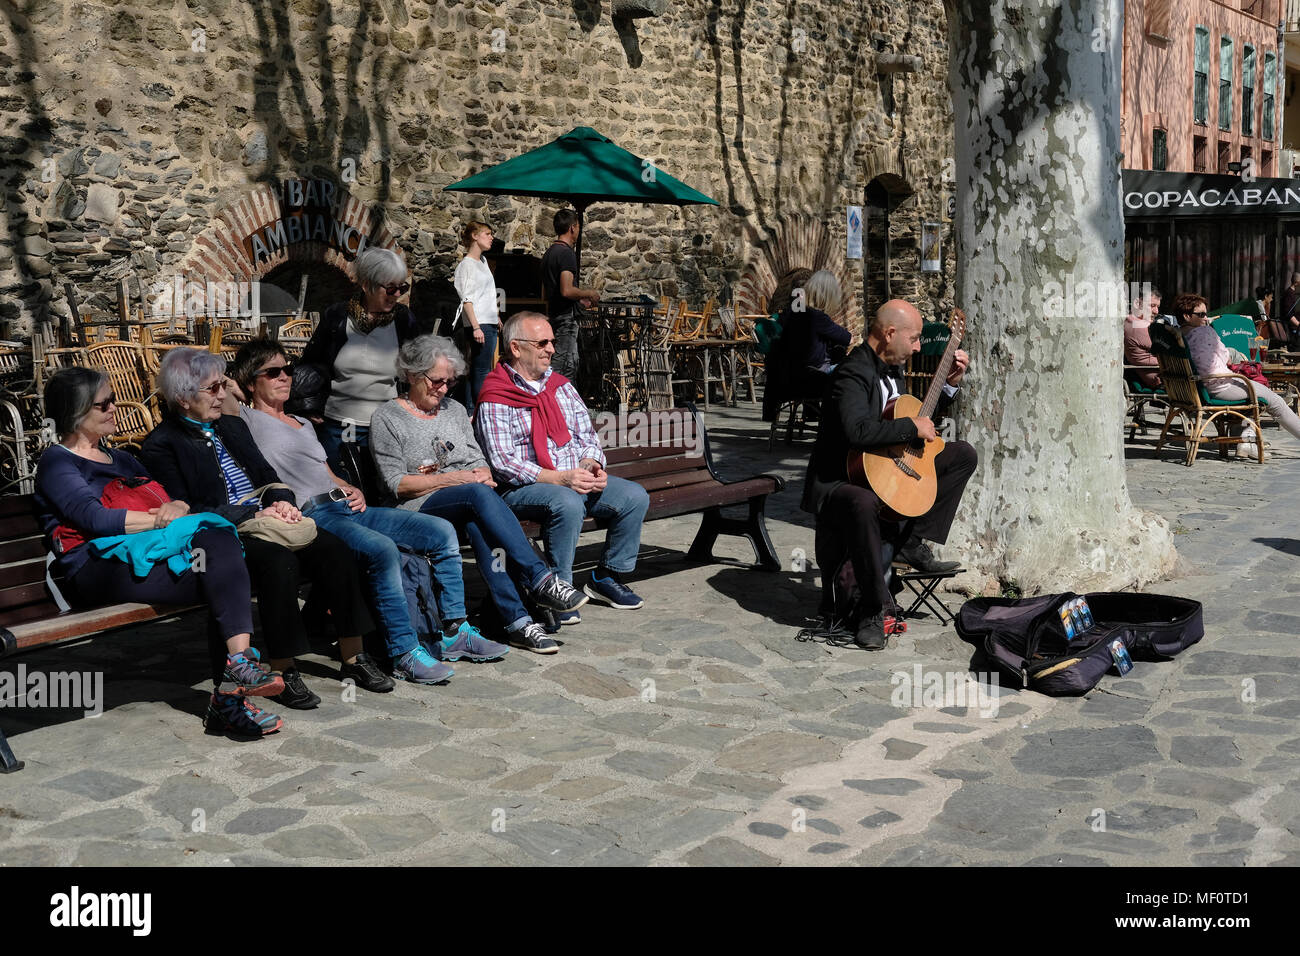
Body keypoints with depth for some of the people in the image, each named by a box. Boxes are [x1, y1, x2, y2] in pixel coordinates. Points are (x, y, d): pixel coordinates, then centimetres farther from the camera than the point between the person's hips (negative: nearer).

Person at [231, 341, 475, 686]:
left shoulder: (303, 424, 31)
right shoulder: (247, 418, 8)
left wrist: (352, 490, 12)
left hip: (346, 506, 9)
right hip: (309, 515, -9)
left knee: (442, 532, -4)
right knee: (382, 549, -36)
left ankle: (455, 628, 3)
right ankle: (404, 653, -30)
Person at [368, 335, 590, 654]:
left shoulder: (454, 410, 21)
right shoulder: (387, 418, 4)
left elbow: (478, 460, 17)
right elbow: (397, 483, -4)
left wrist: (484, 475, -8)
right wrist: (451, 478, -13)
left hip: (468, 504, 4)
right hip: (420, 507, -4)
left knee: (479, 523, -36)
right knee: (478, 494, -36)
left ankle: (516, 621, -44)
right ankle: (540, 579, -43)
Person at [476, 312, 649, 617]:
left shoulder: (561, 386, 16)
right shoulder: (494, 399, -7)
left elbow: (586, 434, 16)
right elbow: (503, 463, -15)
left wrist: (590, 464, -8)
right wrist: (559, 479, -23)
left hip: (576, 477, 7)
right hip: (524, 488, -7)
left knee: (635, 496, -12)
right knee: (567, 503, -37)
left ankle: (606, 576, 4)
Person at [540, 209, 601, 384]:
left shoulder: (549, 253, 15)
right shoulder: (567, 253, -15)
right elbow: (567, 290, -24)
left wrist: (580, 299, 20)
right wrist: (588, 293, -7)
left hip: (553, 315, 10)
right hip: (566, 317, -10)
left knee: (571, 365, 15)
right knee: (566, 369, -8)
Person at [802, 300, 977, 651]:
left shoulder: (891, 370, 10)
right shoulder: (853, 374, -20)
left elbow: (919, 415, 24)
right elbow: (858, 430, -38)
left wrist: (950, 383, 14)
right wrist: (913, 427, -26)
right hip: (838, 481, -10)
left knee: (963, 454, 8)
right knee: (863, 504, -44)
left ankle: (912, 542, 1)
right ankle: (874, 607, -27)